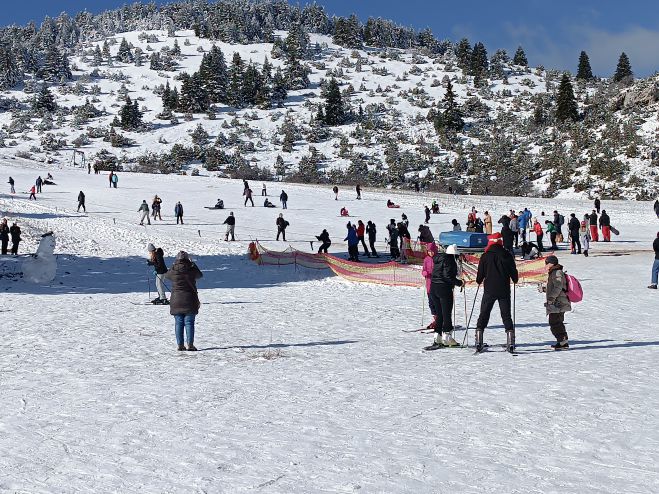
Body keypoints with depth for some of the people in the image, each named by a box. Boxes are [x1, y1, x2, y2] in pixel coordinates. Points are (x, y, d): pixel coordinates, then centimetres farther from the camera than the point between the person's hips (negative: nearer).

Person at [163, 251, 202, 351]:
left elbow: (165, 275, 17)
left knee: (178, 323, 7)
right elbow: (200, 275, 15)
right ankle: (190, 345, -1)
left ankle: (180, 345, 7)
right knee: (189, 322, 2)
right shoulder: (192, 270, -7)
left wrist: (173, 267, 29)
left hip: (176, 301, 1)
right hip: (189, 301, -1)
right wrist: (193, 265, 27)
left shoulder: (173, 272, -5)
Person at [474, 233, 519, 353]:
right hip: (504, 290, 2)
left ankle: (479, 342, 0)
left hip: (489, 290, -1)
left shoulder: (486, 256, -5)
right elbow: (513, 271, 7)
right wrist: (515, 280, 28)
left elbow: (481, 273, 0)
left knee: (484, 314, 6)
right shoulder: (507, 255, 0)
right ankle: (510, 343, -1)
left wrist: (479, 281, 21)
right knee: (506, 315, 7)